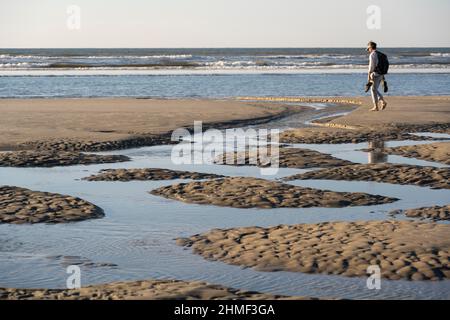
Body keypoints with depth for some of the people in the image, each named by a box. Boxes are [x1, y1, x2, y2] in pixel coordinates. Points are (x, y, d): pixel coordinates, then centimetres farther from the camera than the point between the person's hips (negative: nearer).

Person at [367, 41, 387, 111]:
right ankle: (383, 102, 3)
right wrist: (383, 77, 23)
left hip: (375, 74, -8)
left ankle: (376, 107, 0)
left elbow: (371, 66, -19)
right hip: (380, 74, 8)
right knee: (375, 90, 17)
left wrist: (368, 76, -16)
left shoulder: (372, 55, -12)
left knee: (373, 90, -1)